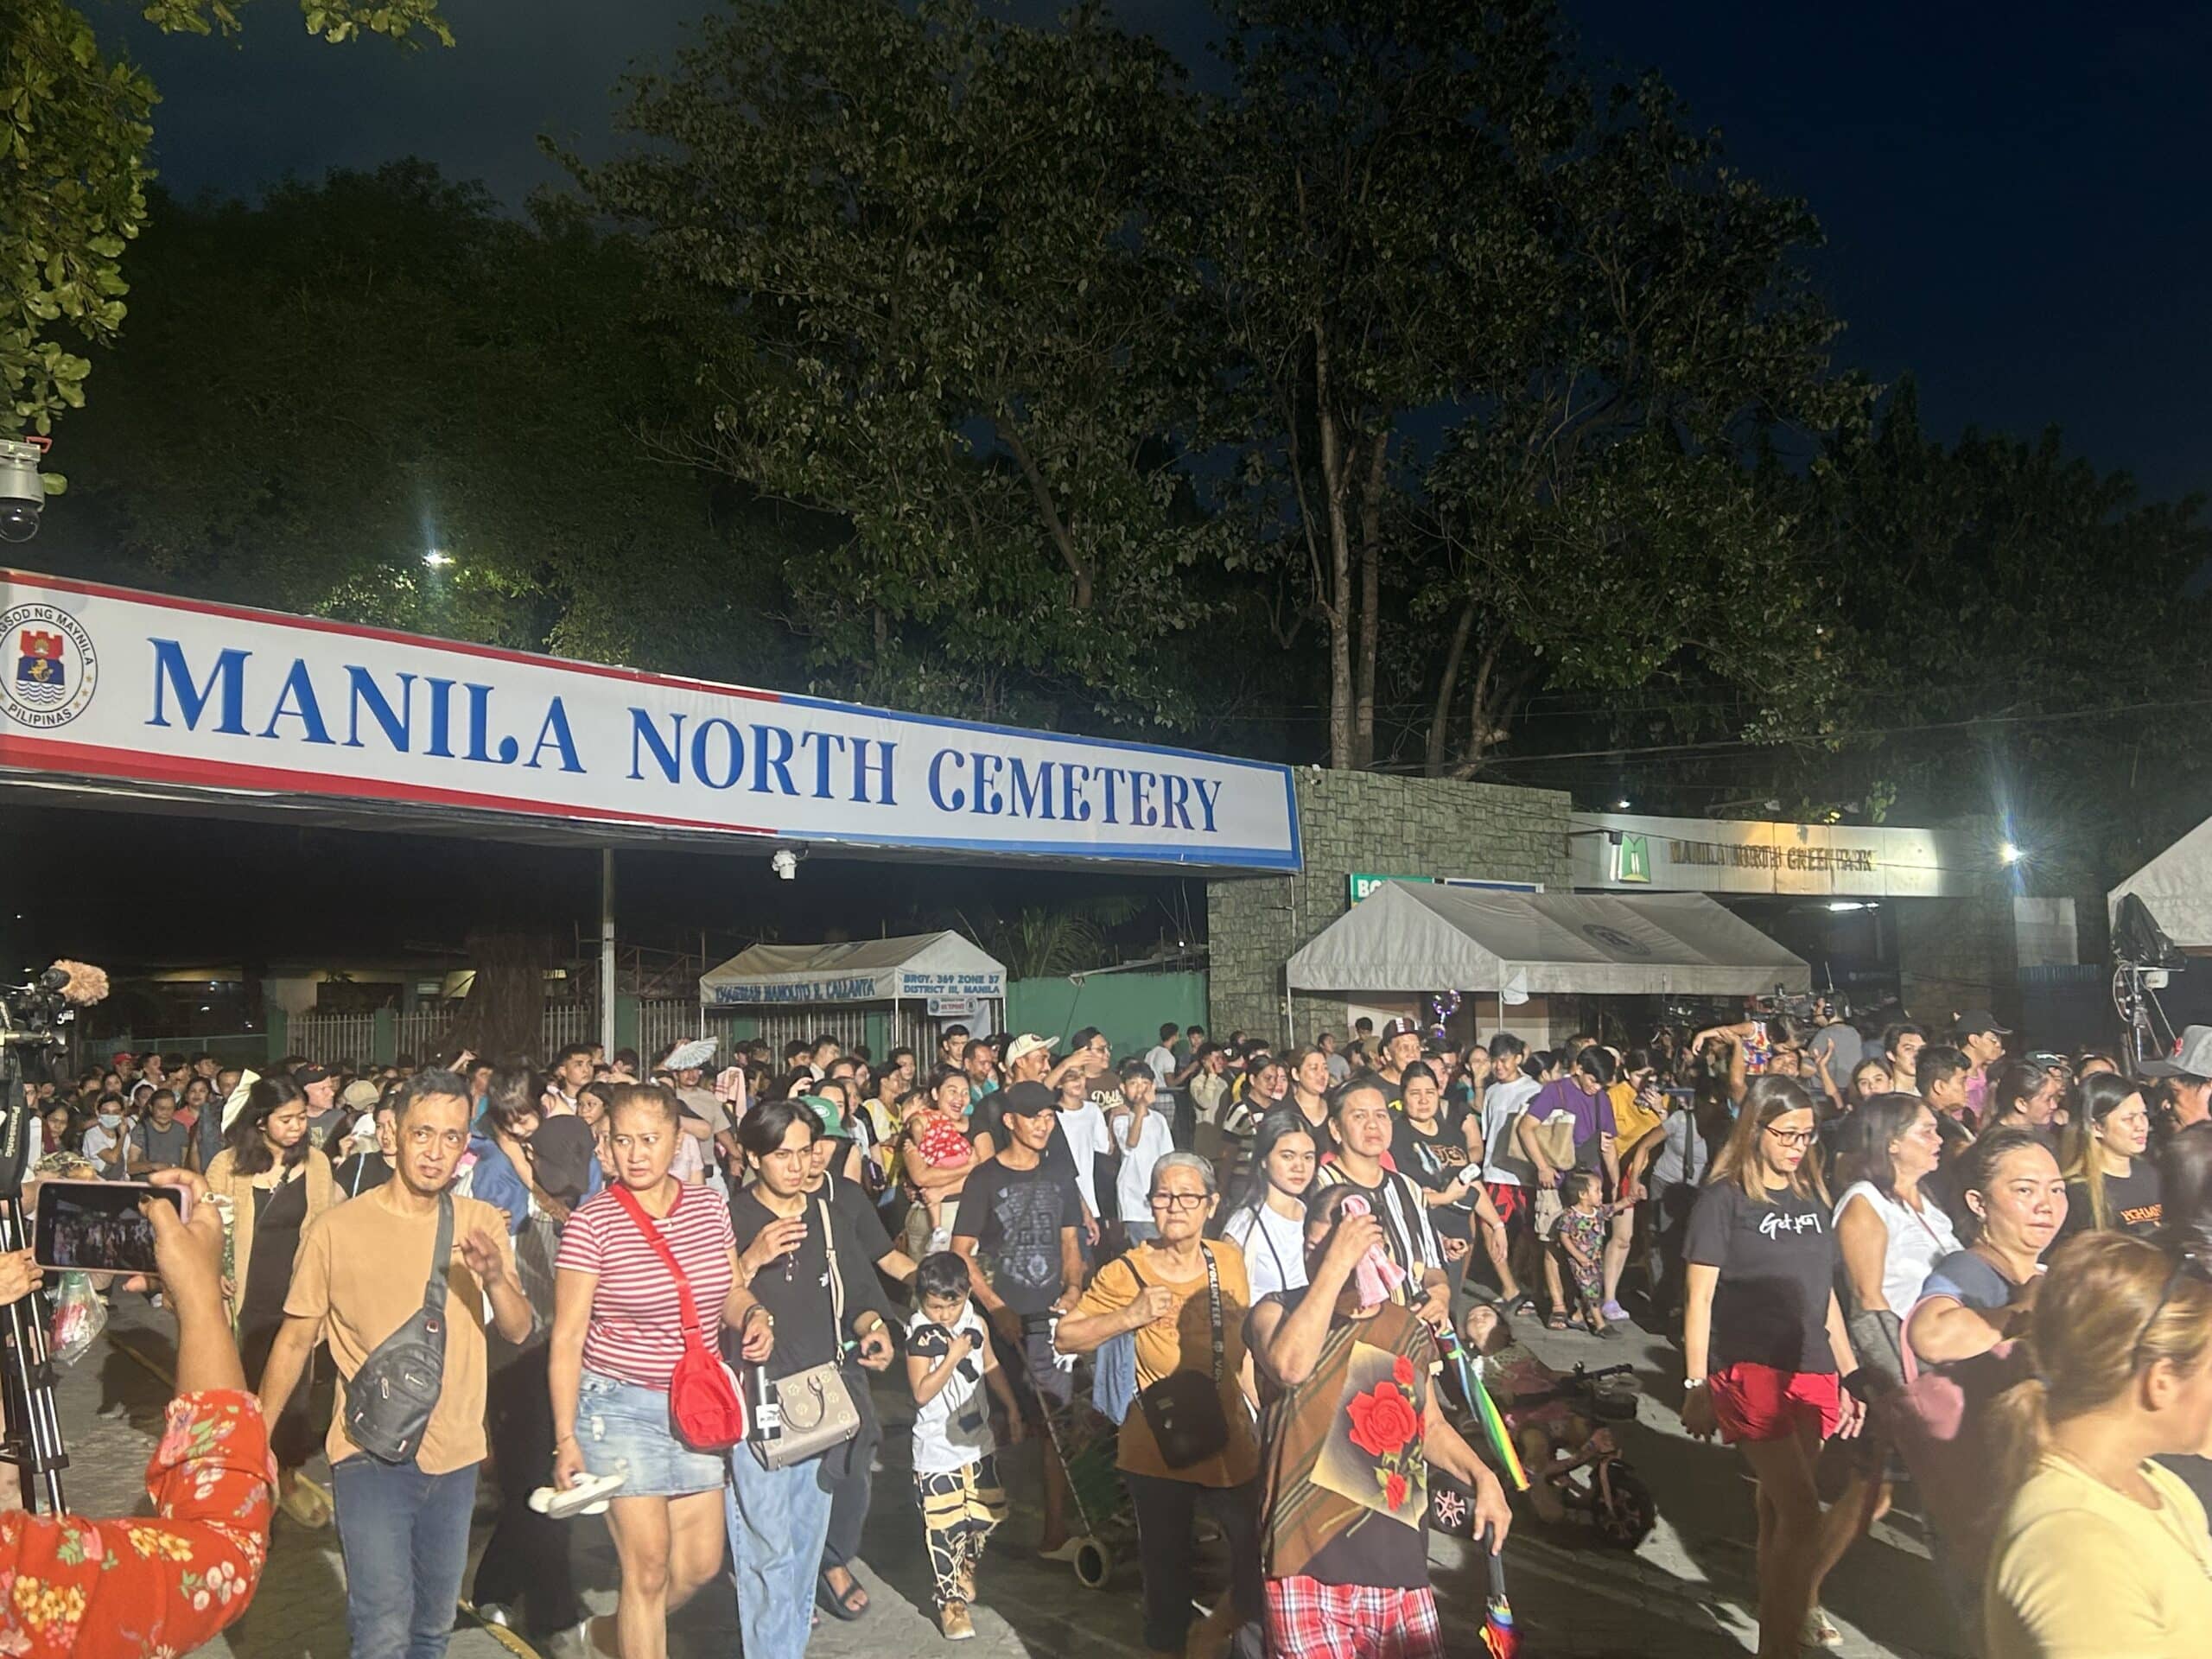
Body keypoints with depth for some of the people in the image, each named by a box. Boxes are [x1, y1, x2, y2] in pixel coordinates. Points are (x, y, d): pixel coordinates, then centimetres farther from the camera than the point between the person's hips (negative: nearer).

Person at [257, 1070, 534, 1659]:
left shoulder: (483, 1224, -1)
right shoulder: (338, 1228, -10)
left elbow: (518, 1331, -5)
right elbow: (295, 1340, -2)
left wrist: (494, 1277, -24)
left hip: (457, 1456, 4)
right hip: (373, 1455, -4)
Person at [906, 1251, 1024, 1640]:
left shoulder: (975, 1324, -2)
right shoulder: (920, 1337, -18)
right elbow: (922, 1393, -25)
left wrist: (1011, 1408, 17)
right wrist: (953, 1356, -29)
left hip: (979, 1442, 6)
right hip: (938, 1451, -6)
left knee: (987, 1515, 15)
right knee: (945, 1528, -4)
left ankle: (964, 1572, 40)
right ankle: (950, 1602, 10)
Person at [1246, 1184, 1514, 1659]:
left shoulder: (1409, 1330, 13)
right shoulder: (1277, 1311, -1)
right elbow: (1290, 1366, -24)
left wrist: (1482, 1477, 9)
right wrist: (1334, 1262, -21)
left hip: (1399, 1562, 4)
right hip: (1311, 1559, -4)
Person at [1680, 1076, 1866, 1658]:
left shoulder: (1811, 1195, 12)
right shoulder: (1724, 1198, -4)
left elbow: (1824, 1292, 19)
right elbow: (1700, 1298, -5)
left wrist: (1851, 1374, 17)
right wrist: (1696, 1386, -7)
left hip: (1812, 1370, 5)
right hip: (1750, 1371, -5)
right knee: (1802, 1513, -10)